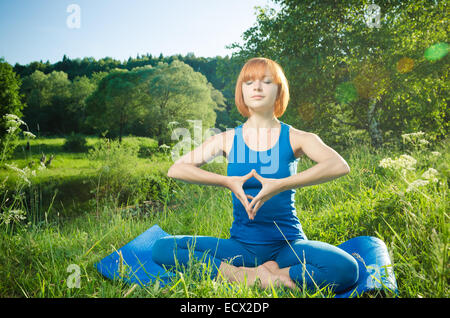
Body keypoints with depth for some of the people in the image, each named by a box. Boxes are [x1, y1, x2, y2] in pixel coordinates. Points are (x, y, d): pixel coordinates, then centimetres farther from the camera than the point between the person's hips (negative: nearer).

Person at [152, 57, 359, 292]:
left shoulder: (296, 138, -1)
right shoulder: (228, 139, 4)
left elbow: (340, 166, -20)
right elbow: (176, 169, -6)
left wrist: (281, 185, -30)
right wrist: (228, 182, -20)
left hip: (288, 244, -1)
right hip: (241, 245, 2)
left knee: (346, 269, -31)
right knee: (162, 249, -17)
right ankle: (251, 277, -19)